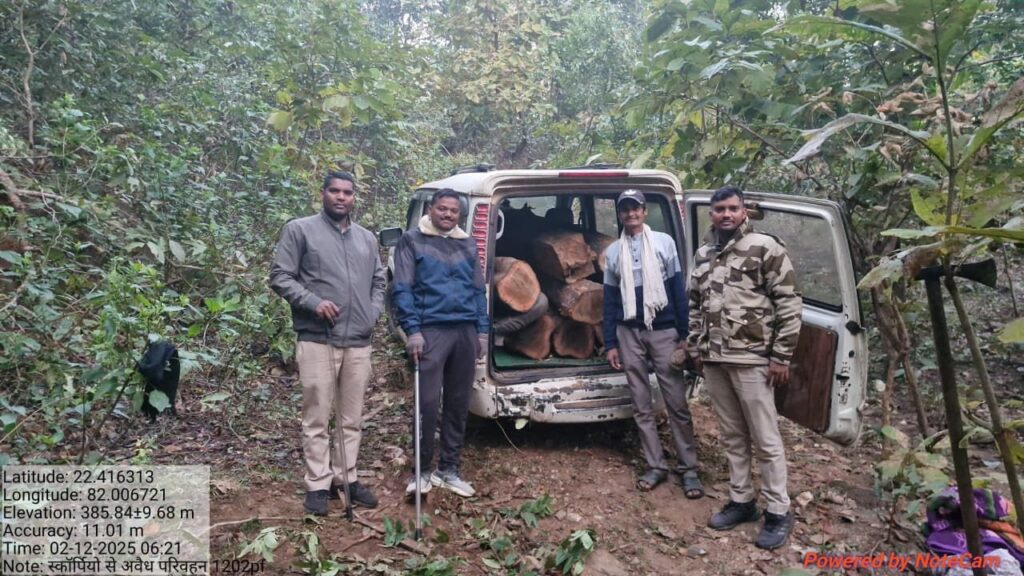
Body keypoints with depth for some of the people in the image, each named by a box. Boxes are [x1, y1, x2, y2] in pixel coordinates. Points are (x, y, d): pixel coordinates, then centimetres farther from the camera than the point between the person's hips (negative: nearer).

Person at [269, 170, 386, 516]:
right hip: (317, 341, -5)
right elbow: (280, 277, -3)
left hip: (358, 342, 5)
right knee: (317, 417, 0)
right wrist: (313, 302, -15)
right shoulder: (300, 230, 1)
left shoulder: (367, 239, 16)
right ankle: (318, 484, 11)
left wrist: (374, 312, 6)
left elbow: (379, 281, 22)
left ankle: (346, 478, 23)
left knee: (351, 418, 11)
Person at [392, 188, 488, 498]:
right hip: (431, 330, -5)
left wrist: (482, 330, 10)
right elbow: (402, 289, -4)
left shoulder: (468, 245, 16)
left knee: (458, 404, 10)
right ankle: (422, 470, 11)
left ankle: (448, 469, 22)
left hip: (466, 331, 5)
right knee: (428, 402, -5)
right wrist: (412, 330, -13)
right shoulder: (412, 241, 2)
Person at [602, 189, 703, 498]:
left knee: (677, 403, -1)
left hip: (663, 331, -2)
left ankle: (689, 468, 9)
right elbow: (610, 300, 9)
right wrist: (610, 343, 5)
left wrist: (684, 334, -3)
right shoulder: (613, 251, 9)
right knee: (642, 405, 7)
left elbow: (678, 290, 1)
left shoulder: (664, 242, 2)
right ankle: (656, 465, 17)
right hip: (629, 334, 3)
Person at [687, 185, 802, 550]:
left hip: (751, 358, -6)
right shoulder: (703, 255, 12)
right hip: (713, 359, 6)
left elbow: (789, 304, -8)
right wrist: (695, 348, 15)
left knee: (766, 439, 3)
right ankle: (741, 500, 29)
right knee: (732, 435, 15)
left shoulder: (765, 247, -6)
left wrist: (781, 356, -10)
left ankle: (778, 512, 17)